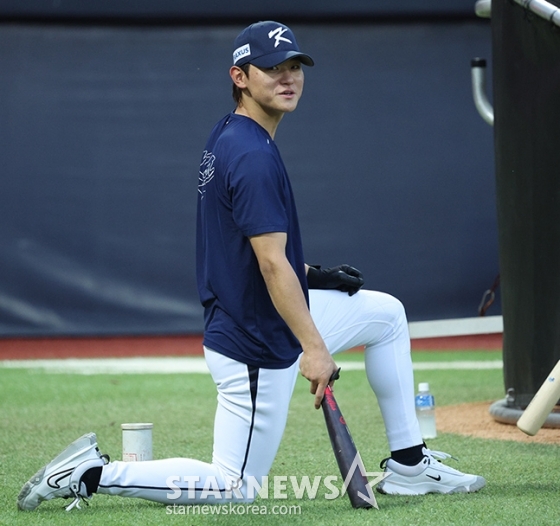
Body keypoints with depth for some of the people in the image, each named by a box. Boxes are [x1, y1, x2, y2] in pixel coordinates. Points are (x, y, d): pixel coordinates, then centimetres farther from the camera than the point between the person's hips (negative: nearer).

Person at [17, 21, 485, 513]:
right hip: (257, 348, -10)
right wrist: (314, 348, -29)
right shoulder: (253, 157, -24)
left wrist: (310, 274, 12)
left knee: (386, 312, 19)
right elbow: (271, 264, -27)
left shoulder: (226, 138, 6)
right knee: (235, 486, 0)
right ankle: (93, 473, 2)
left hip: (250, 318, 10)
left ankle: (408, 465, 22)